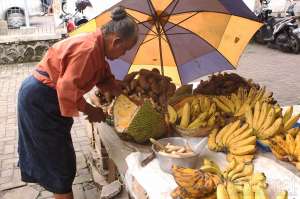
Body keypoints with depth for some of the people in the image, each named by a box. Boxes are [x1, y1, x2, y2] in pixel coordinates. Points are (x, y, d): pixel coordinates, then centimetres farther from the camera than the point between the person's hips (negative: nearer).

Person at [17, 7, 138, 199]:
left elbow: (106, 78, 11)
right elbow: (68, 88, -30)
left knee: (49, 152, 23)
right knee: (59, 157, 3)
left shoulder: (97, 45, 3)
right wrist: (91, 111, -16)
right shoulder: (89, 48, -27)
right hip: (39, 98, -10)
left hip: (43, 96, 10)